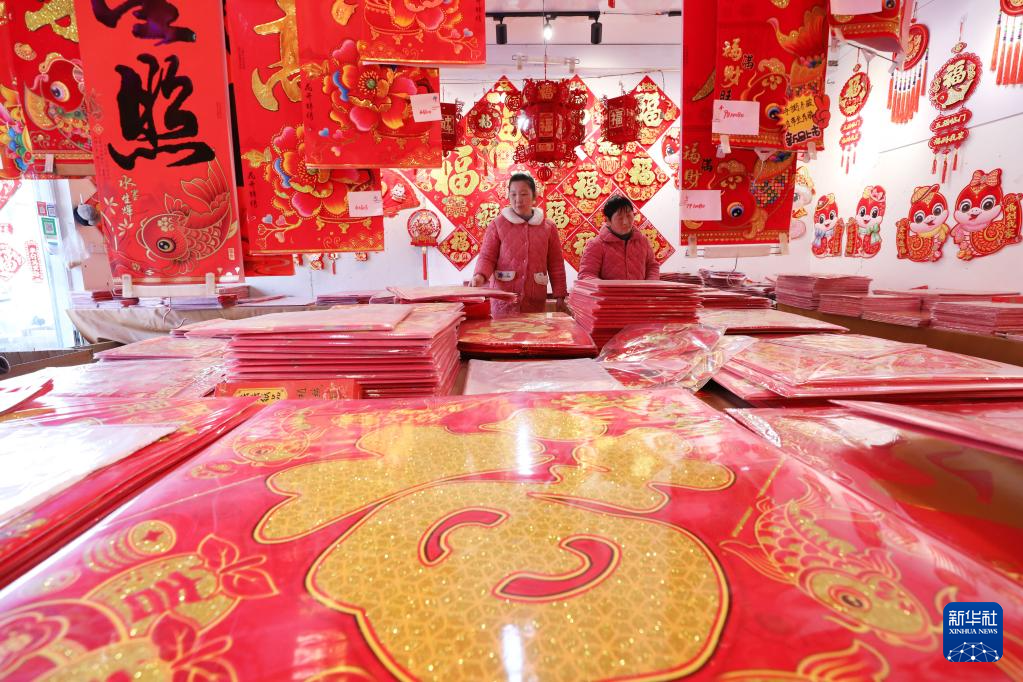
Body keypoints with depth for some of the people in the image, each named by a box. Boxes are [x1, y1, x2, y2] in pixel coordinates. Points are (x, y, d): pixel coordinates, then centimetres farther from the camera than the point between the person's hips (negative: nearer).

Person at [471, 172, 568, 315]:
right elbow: (487, 257, 1)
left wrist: (560, 296, 5)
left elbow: (556, 265, 9)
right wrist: (480, 276, -19)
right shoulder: (497, 224, 3)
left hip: (536, 302, 2)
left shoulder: (548, 227, 8)